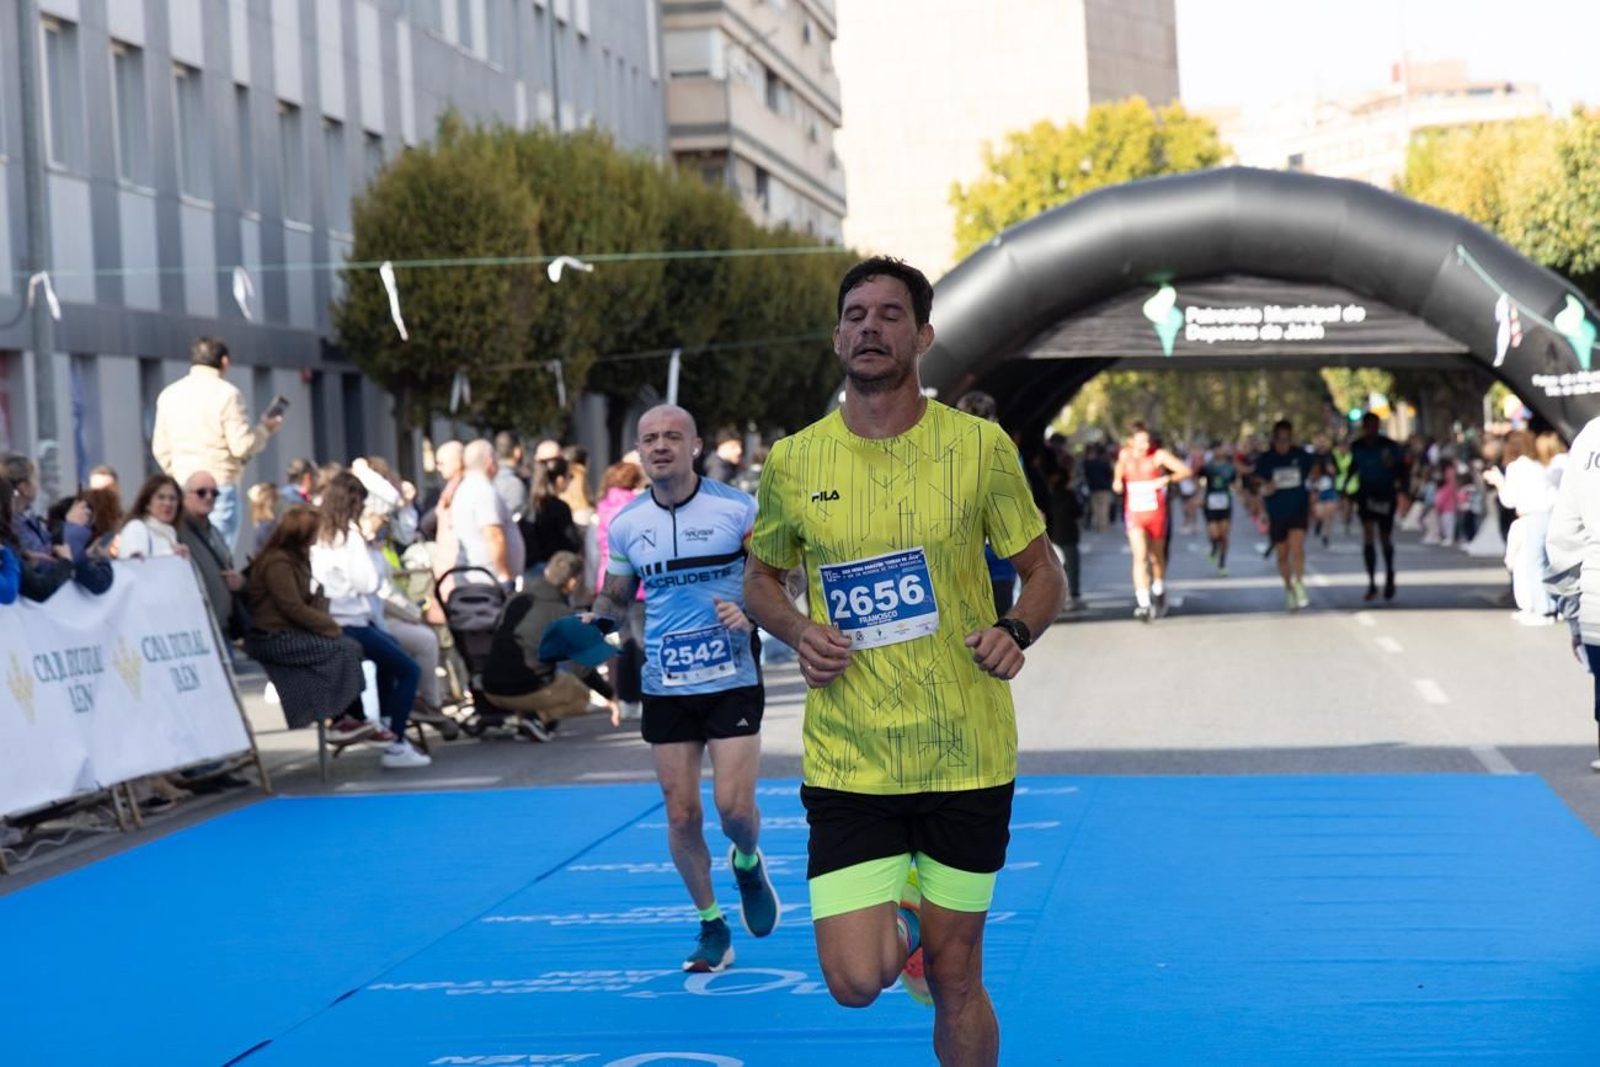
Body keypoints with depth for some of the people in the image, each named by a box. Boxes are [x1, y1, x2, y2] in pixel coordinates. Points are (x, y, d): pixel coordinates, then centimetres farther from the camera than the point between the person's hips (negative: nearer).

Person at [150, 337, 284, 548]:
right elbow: (242, 445, -11)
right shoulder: (226, 393, -8)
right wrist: (264, 429, 6)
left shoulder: (169, 394, 10)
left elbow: (160, 448, 12)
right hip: (220, 485, -5)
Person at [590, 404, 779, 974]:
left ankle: (748, 864, 28)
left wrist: (749, 611, -20)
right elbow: (616, 597, 14)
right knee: (681, 813, 3)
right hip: (664, 686, 3)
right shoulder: (625, 524, 2)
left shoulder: (736, 508, -7)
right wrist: (595, 616, -7)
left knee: (734, 806, -8)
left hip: (731, 680, -3)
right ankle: (711, 926, 19)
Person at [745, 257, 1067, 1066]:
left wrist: (1016, 630, -16)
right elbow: (761, 579, 15)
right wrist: (798, 632, -6)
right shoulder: (792, 462, 0)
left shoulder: (979, 446, -3)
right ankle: (902, 916, 28)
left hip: (967, 757, -1)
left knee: (955, 982, 5)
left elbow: (1044, 573, 6)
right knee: (856, 982, -7)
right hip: (847, 763, 1)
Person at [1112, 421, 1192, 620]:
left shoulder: (1159, 456, -7)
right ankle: (1143, 604, -24)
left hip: (1156, 513, -1)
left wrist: (1167, 479, -24)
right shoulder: (1125, 455, 3)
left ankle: (1159, 593, 42)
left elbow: (1186, 471, -10)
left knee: (1156, 557, 14)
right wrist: (1117, 482, 1)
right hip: (1134, 514, 1)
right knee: (1140, 556, -16)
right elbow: (1119, 471, 23)